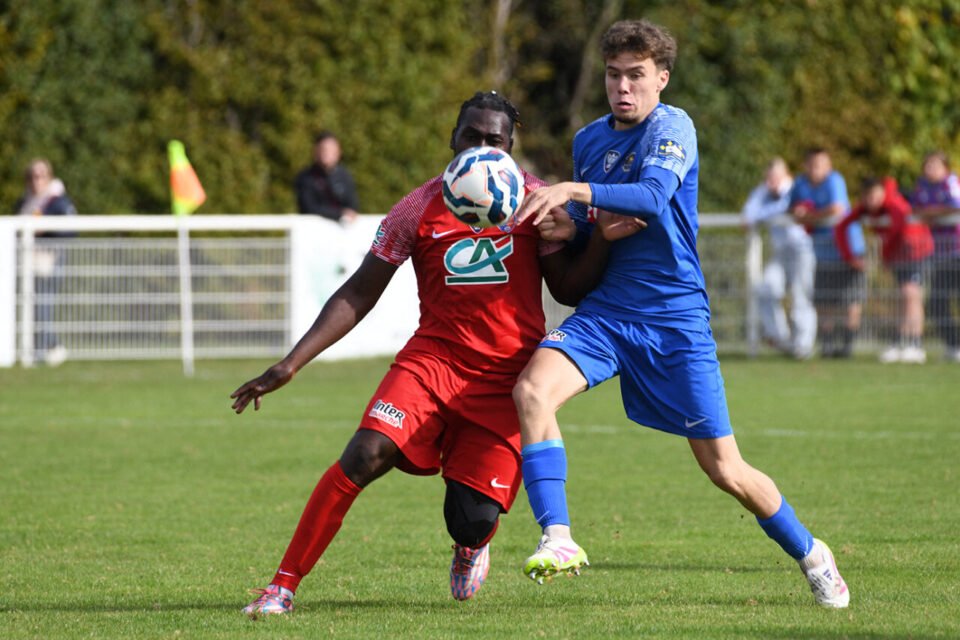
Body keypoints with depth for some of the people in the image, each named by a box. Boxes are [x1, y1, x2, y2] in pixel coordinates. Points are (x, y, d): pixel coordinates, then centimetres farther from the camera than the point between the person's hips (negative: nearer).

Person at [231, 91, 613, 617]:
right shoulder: (420, 209, 0)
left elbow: (568, 289, 6)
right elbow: (358, 295, 3)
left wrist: (604, 236, -14)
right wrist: (290, 365, -3)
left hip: (506, 377, 0)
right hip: (434, 357, 0)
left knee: (473, 520, -11)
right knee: (365, 455, -25)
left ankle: (470, 548, 32)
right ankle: (283, 586, -16)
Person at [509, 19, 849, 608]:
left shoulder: (672, 127, -9)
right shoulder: (589, 140, 10)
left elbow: (654, 195, -29)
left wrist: (571, 191, -39)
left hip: (675, 316, -5)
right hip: (604, 310, 5)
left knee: (725, 471, -1)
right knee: (533, 390, -25)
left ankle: (809, 553, 23)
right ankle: (558, 539, -24)